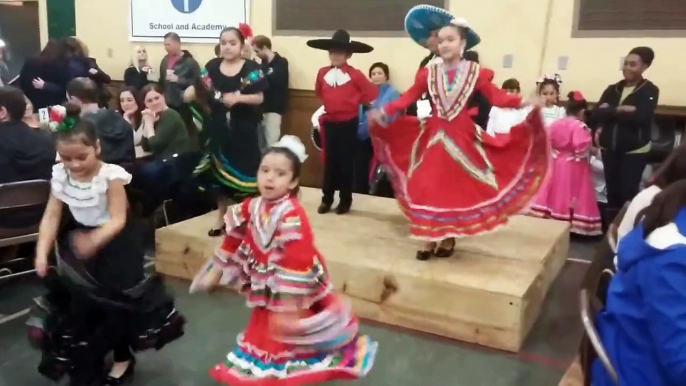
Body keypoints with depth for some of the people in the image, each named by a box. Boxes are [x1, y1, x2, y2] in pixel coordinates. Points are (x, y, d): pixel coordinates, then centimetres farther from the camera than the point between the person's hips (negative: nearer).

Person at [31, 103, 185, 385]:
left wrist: (95, 241, -42)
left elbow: (118, 219, -24)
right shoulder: (60, 176, -7)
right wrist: (42, 252, -19)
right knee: (76, 303, 13)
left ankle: (123, 359, 26)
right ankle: (86, 361, 37)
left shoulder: (111, 175, -21)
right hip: (79, 243, 5)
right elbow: (51, 217, -7)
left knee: (115, 302, 3)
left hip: (114, 244, -5)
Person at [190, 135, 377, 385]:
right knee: (265, 333, 25)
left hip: (291, 293, -6)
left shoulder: (292, 215, -29)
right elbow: (232, 241, 8)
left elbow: (298, 260, -31)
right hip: (266, 289, 7)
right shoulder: (250, 208, -5)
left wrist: (288, 307, -30)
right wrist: (215, 272, 15)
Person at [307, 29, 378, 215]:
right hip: (329, 122, 4)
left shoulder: (354, 74, -11)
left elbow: (372, 93, -9)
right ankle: (327, 199, 20)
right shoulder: (323, 72, 1)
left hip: (348, 123, -3)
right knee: (329, 161, 10)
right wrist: (329, 101, 8)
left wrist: (355, 101, -5)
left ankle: (345, 200, 17)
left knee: (346, 161, 6)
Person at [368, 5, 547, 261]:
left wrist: (520, 102, -20)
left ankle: (448, 238, 23)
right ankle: (429, 239, 14)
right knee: (427, 189, 0)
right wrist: (384, 111, -11)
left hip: (462, 138, -1)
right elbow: (409, 97, 0)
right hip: (433, 137, 1)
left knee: (456, 189, 6)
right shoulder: (428, 73, 0)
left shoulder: (475, 72, -2)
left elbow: (495, 96, -4)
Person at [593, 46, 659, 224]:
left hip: (634, 151, -4)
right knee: (612, 192, 10)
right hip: (609, 149, 4)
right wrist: (620, 110, -17)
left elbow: (642, 117, -21)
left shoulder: (650, 90, -4)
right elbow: (596, 114, -4)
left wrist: (610, 112, -13)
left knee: (628, 194, -3)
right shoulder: (612, 89, 8)